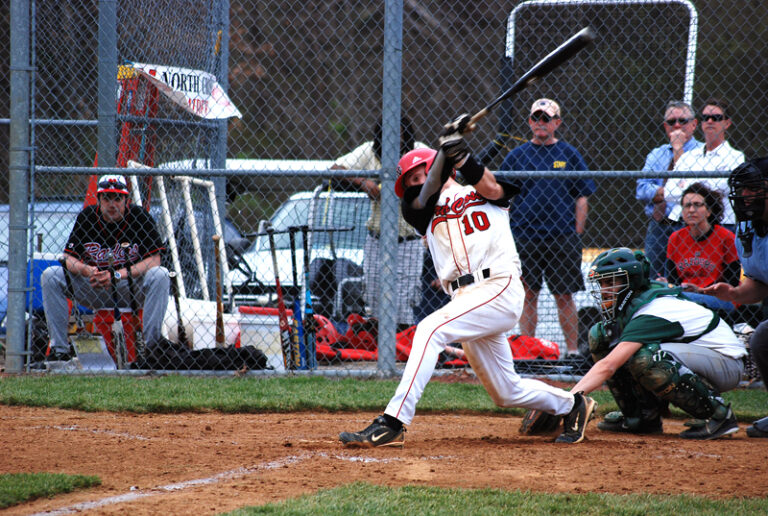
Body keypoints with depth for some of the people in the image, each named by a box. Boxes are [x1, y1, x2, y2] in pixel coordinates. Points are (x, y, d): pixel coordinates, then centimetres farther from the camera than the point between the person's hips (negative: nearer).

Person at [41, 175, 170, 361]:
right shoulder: (86, 217, -5)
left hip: (131, 289, -2)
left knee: (160, 275, -30)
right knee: (50, 276, -16)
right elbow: (69, 258, -7)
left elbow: (154, 259, -18)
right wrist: (88, 271, -29)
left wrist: (118, 275, -29)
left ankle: (152, 344, -27)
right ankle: (59, 348, -14)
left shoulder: (139, 217, -11)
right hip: (93, 291, 2)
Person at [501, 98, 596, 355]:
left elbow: (581, 198, 7)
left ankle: (573, 349, 7)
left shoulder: (569, 155, 7)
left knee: (564, 296, 3)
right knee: (528, 295, 2)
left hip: (562, 237, -1)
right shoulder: (516, 156, 8)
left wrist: (576, 235, -1)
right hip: (524, 236, 1)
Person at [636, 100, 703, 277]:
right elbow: (641, 189, 9)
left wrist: (678, 148, -6)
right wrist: (663, 193, -8)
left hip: (687, 227, -5)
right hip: (657, 227, 5)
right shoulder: (656, 154, 20)